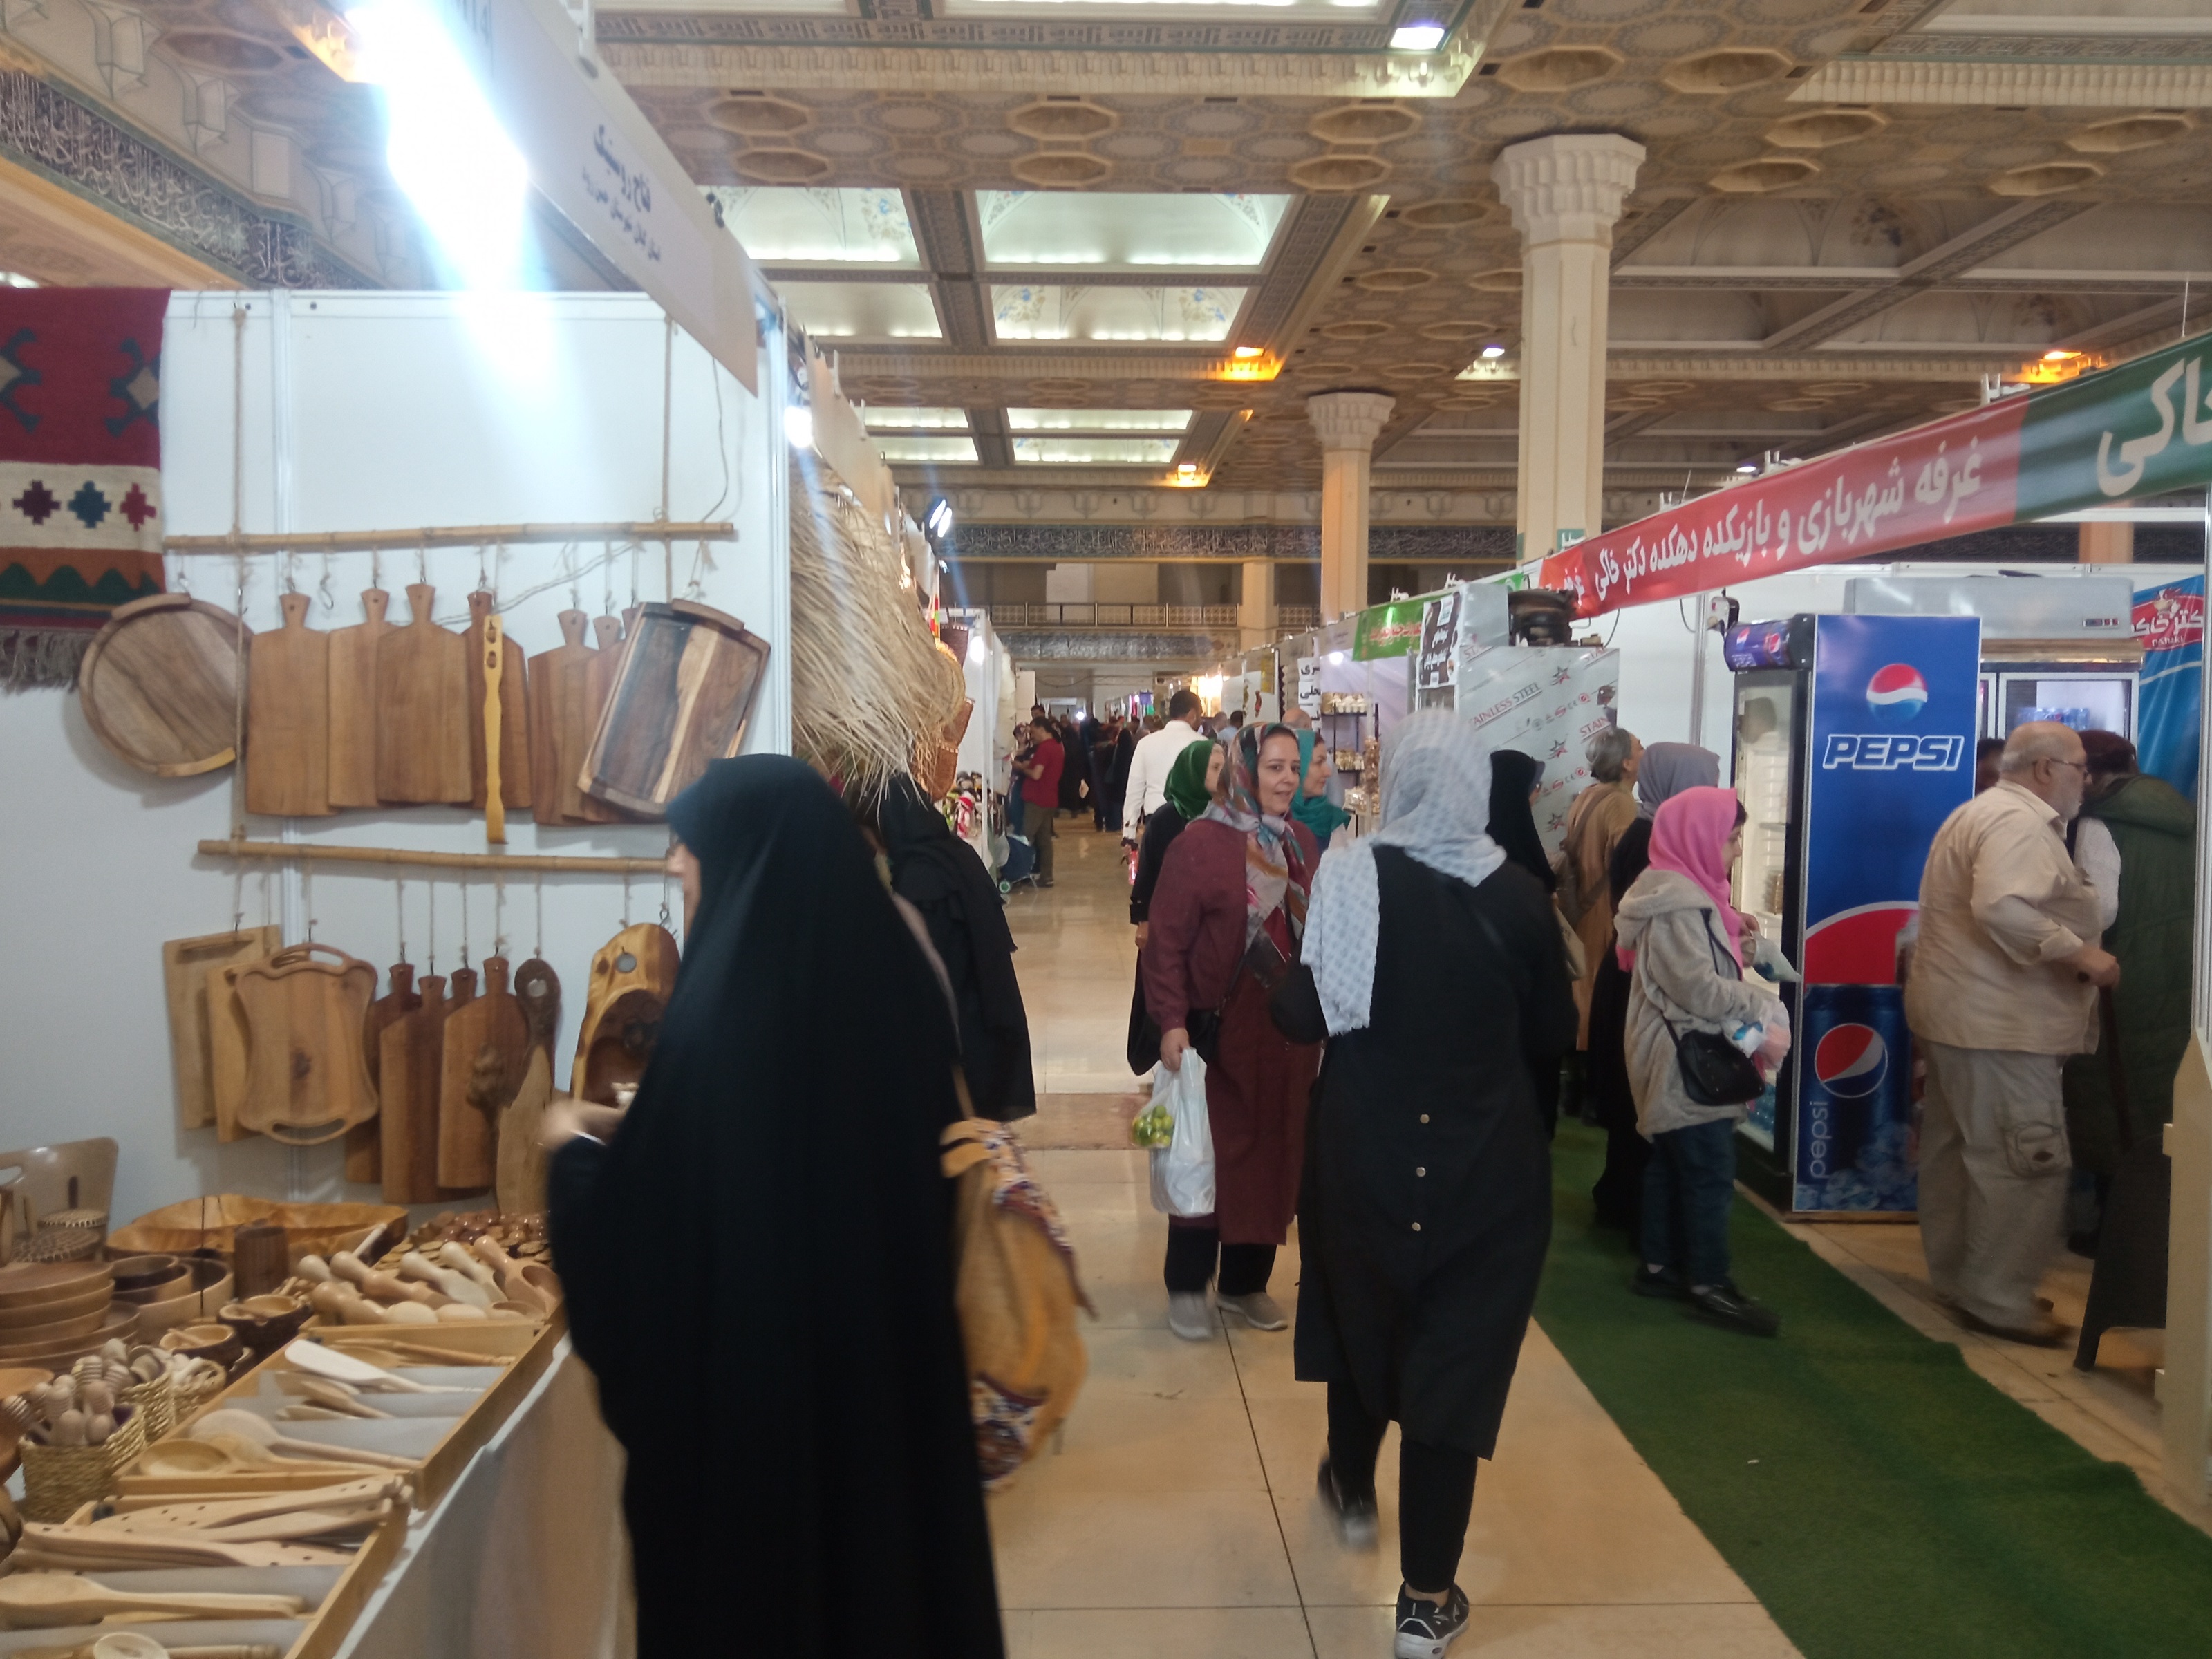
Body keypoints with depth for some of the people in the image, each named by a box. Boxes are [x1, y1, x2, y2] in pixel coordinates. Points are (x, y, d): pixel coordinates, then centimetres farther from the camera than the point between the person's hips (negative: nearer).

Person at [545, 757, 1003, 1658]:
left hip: (746, 1381, -6)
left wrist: (577, 1149, 2)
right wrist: (629, 1133, 16)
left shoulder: (724, 1012, -24)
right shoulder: (889, 980, -2)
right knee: (881, 1552, 22)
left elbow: (635, 1232, -19)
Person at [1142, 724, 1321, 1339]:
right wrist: (1172, 1021, -19)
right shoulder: (1199, 843, -11)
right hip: (1219, 1029, -5)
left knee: (1274, 1154, 11)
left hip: (1290, 1031, 5)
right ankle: (1187, 1287, 19)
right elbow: (1166, 939, -13)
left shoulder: (1303, 844, 6)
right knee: (1209, 1155, 5)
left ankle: (1248, 1282, 27)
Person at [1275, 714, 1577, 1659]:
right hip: (1487, 1161, 0)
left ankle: (1353, 1490, 47)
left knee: (1364, 1319, 24)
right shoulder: (1516, 894, -9)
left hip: (1365, 1148, 1)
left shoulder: (1352, 880, -11)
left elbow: (1304, 1016, -11)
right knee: (1458, 1348, 7)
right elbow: (1554, 1037, -2)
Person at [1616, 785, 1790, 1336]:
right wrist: (1766, 1008, -17)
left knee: (1670, 1164, 15)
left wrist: (1733, 937, 1)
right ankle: (1708, 1283, 4)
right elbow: (1699, 989, -25)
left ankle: (1659, 1265, 24)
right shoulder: (1677, 904, -21)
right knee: (1710, 1171, -4)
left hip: (1681, 1058, 11)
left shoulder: (1684, 893, 13)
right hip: (1687, 1060, -11)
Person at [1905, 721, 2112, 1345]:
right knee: (2027, 1163, -7)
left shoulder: (1983, 813, 19)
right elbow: (2003, 908, -31)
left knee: (1958, 1152, 16)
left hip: (1965, 1014, 11)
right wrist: (2079, 954, -24)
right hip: (2000, 1023, -11)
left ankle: (1958, 1280, 26)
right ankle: (1998, 1302, -1)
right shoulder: (2020, 821, -16)